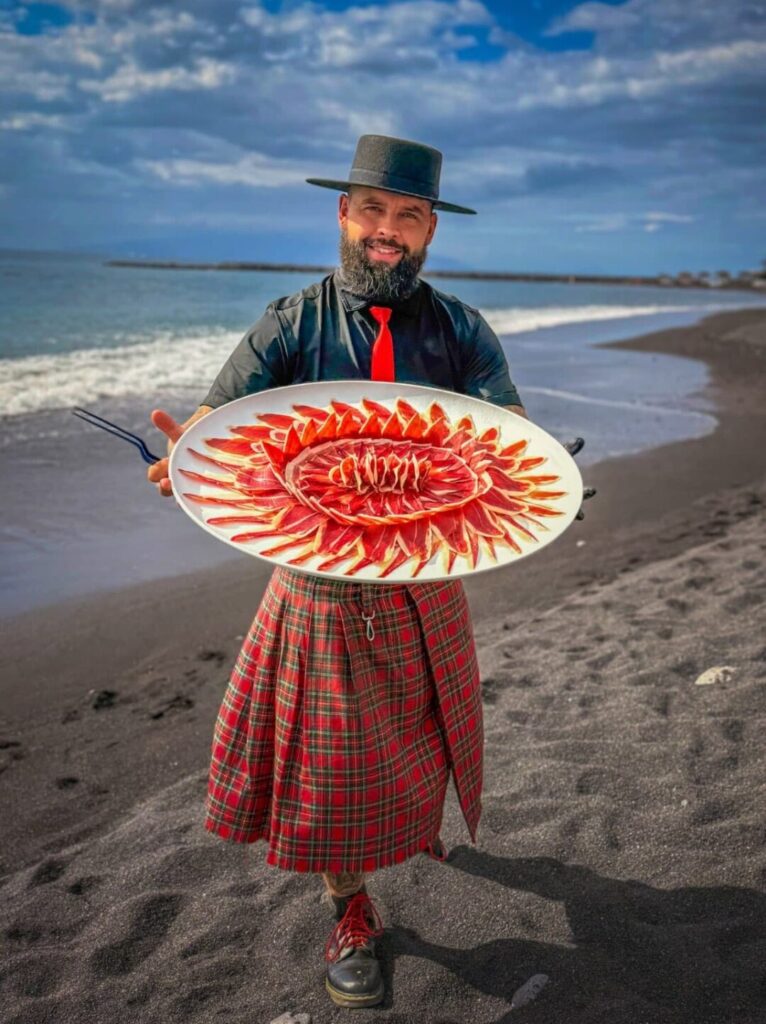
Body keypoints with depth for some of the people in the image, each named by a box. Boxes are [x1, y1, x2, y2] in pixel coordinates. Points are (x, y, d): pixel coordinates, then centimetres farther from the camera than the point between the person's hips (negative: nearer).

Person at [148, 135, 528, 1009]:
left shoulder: (460, 331, -1)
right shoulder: (292, 326, -6)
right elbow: (219, 417, -16)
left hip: (425, 583, 2)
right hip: (320, 586, -2)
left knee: (420, 731, 24)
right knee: (330, 762, 9)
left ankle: (418, 818, 59)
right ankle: (351, 914, 35)